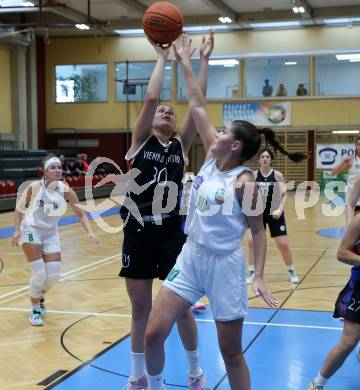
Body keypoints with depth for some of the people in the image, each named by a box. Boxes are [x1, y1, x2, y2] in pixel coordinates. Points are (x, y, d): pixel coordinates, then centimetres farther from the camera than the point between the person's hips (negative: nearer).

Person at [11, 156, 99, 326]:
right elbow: (19, 208, -4)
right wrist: (17, 230, -14)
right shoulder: (35, 187, -17)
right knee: (39, 274, -12)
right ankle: (35, 310, 12)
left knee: (53, 275, 0)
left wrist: (90, 232, -23)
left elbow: (81, 214, -9)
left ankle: (40, 297, 34)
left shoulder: (65, 190, -12)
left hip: (51, 234, 3)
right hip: (31, 231, -3)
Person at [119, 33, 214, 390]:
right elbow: (150, 98, -12)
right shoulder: (140, 141, 1)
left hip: (171, 231, 1)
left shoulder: (180, 145, 6)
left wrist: (202, 60, -5)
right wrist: (162, 58, -5)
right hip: (138, 230, -1)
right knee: (140, 308, 9)